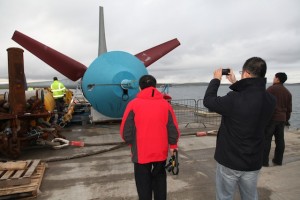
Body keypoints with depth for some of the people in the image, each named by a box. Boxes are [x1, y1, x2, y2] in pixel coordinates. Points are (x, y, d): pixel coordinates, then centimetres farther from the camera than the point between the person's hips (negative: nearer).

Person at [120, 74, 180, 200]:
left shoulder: (133, 104, -9)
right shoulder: (165, 104, -3)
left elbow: (126, 132, -9)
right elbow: (173, 129, -2)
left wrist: (132, 144, 11)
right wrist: (173, 146, 14)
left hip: (141, 153, -2)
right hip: (161, 152, 3)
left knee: (144, 185, 14)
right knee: (159, 181, 23)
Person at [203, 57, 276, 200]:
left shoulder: (234, 99, -26)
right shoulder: (270, 100, -6)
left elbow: (208, 101, -11)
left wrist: (216, 79, 3)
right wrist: (235, 83, 19)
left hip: (229, 161, -5)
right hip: (253, 162, 5)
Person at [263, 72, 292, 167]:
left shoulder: (271, 88, -6)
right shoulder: (288, 92, 13)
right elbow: (289, 109, 15)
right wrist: (286, 120, 22)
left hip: (271, 117, -6)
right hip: (282, 119, 6)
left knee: (267, 139, -3)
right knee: (280, 140, 10)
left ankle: (264, 161, -1)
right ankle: (278, 160, 17)